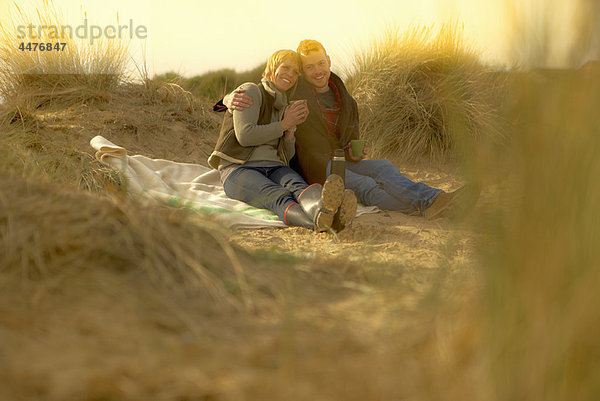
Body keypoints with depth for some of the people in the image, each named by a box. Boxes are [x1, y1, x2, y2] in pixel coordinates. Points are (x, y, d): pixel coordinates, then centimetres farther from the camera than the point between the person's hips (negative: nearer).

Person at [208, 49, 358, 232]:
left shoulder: (283, 108, 23)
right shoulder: (251, 91, 2)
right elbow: (245, 136, -13)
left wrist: (292, 127, 1)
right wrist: (284, 124, -4)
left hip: (273, 169, 5)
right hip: (239, 169, -5)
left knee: (296, 186, -34)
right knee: (278, 196, -39)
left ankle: (322, 207, -72)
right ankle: (319, 220, -74)